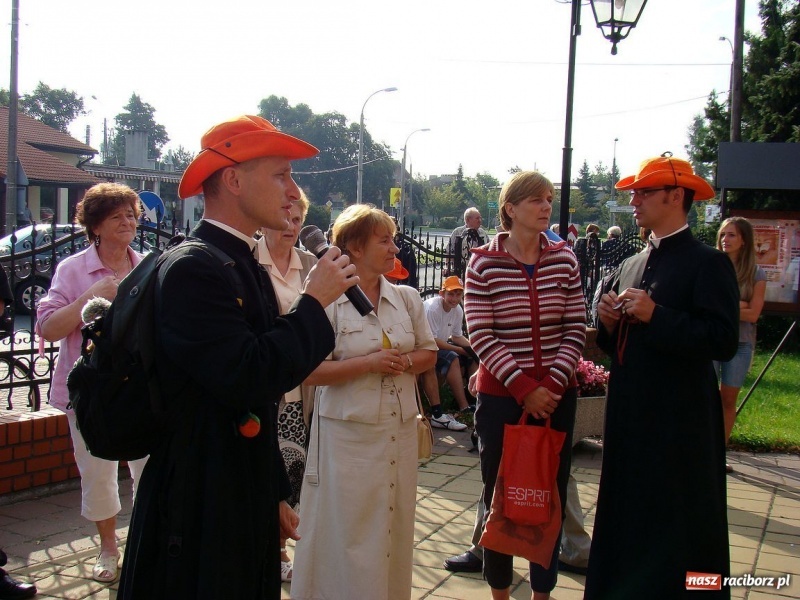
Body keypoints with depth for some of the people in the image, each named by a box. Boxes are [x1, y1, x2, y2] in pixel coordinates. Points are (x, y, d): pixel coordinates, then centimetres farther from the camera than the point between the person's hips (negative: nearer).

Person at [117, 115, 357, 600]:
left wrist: (275, 493, 21)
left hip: (245, 504, 9)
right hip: (199, 514, -9)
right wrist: (314, 302, -17)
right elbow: (248, 378, -30)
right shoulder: (193, 268, -18)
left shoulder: (246, 266, 10)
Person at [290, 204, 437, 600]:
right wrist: (368, 363, -19)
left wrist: (405, 362, -7)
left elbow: (429, 353, 14)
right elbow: (309, 370, -13)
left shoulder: (407, 298, 6)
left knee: (393, 530, 14)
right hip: (348, 434, -5)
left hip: (399, 431, 5)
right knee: (347, 538, 2)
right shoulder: (328, 301, -9)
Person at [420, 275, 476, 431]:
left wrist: (473, 348, -7)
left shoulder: (458, 310, 1)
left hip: (441, 345, 9)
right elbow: (431, 340, -26)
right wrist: (461, 349, -26)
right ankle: (464, 406, -26)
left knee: (473, 357, -4)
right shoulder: (432, 307, -24)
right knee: (452, 359, -29)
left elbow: (457, 337, 13)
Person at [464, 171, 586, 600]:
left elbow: (575, 330, 1)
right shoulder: (483, 263, -6)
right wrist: (524, 388, -15)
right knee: (499, 496, 9)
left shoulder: (564, 260, 2)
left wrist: (551, 385, -11)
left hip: (556, 396, 2)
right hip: (500, 396, -2)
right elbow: (481, 334, -10)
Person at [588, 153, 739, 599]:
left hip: (680, 423, -7)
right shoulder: (632, 266, 13)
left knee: (677, 530, 3)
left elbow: (724, 342, -19)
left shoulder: (708, 262, -9)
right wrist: (609, 322, -2)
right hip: (629, 416, 7)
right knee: (627, 522, 15)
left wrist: (656, 315, -22)